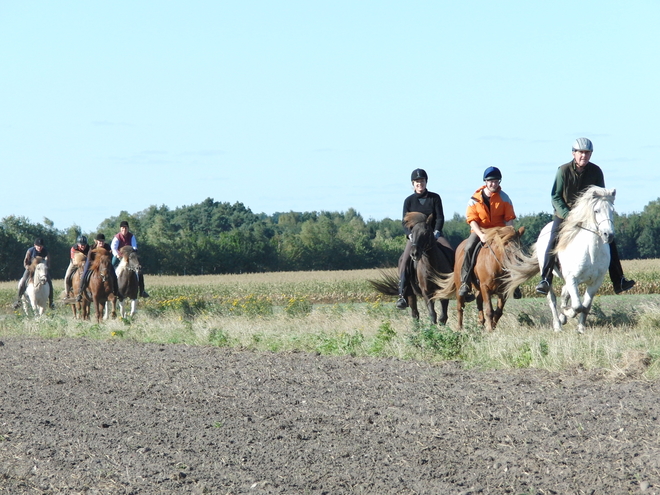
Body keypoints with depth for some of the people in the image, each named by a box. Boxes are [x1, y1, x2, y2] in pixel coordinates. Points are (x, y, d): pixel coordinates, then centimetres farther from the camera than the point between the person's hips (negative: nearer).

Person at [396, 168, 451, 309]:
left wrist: (436, 232, -16)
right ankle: (402, 295, -28)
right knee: (406, 260, -25)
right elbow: (405, 222, 2)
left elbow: (440, 218, 1)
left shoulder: (435, 198, 6)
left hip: (434, 234, 1)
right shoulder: (409, 201, 5)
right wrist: (411, 234, -17)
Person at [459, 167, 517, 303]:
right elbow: (472, 220, -9)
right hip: (479, 230, -1)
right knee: (468, 248, -28)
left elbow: (509, 218, -1)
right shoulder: (475, 199, -4)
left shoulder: (504, 198, 0)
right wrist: (481, 235, -24)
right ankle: (465, 284, -25)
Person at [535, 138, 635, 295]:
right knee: (553, 241, -25)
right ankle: (545, 281, -21)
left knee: (609, 240, -7)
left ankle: (618, 282, -1)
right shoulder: (564, 170, -11)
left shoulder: (596, 171, -5)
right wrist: (567, 215, -21)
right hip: (564, 213, -3)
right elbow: (555, 197, -9)